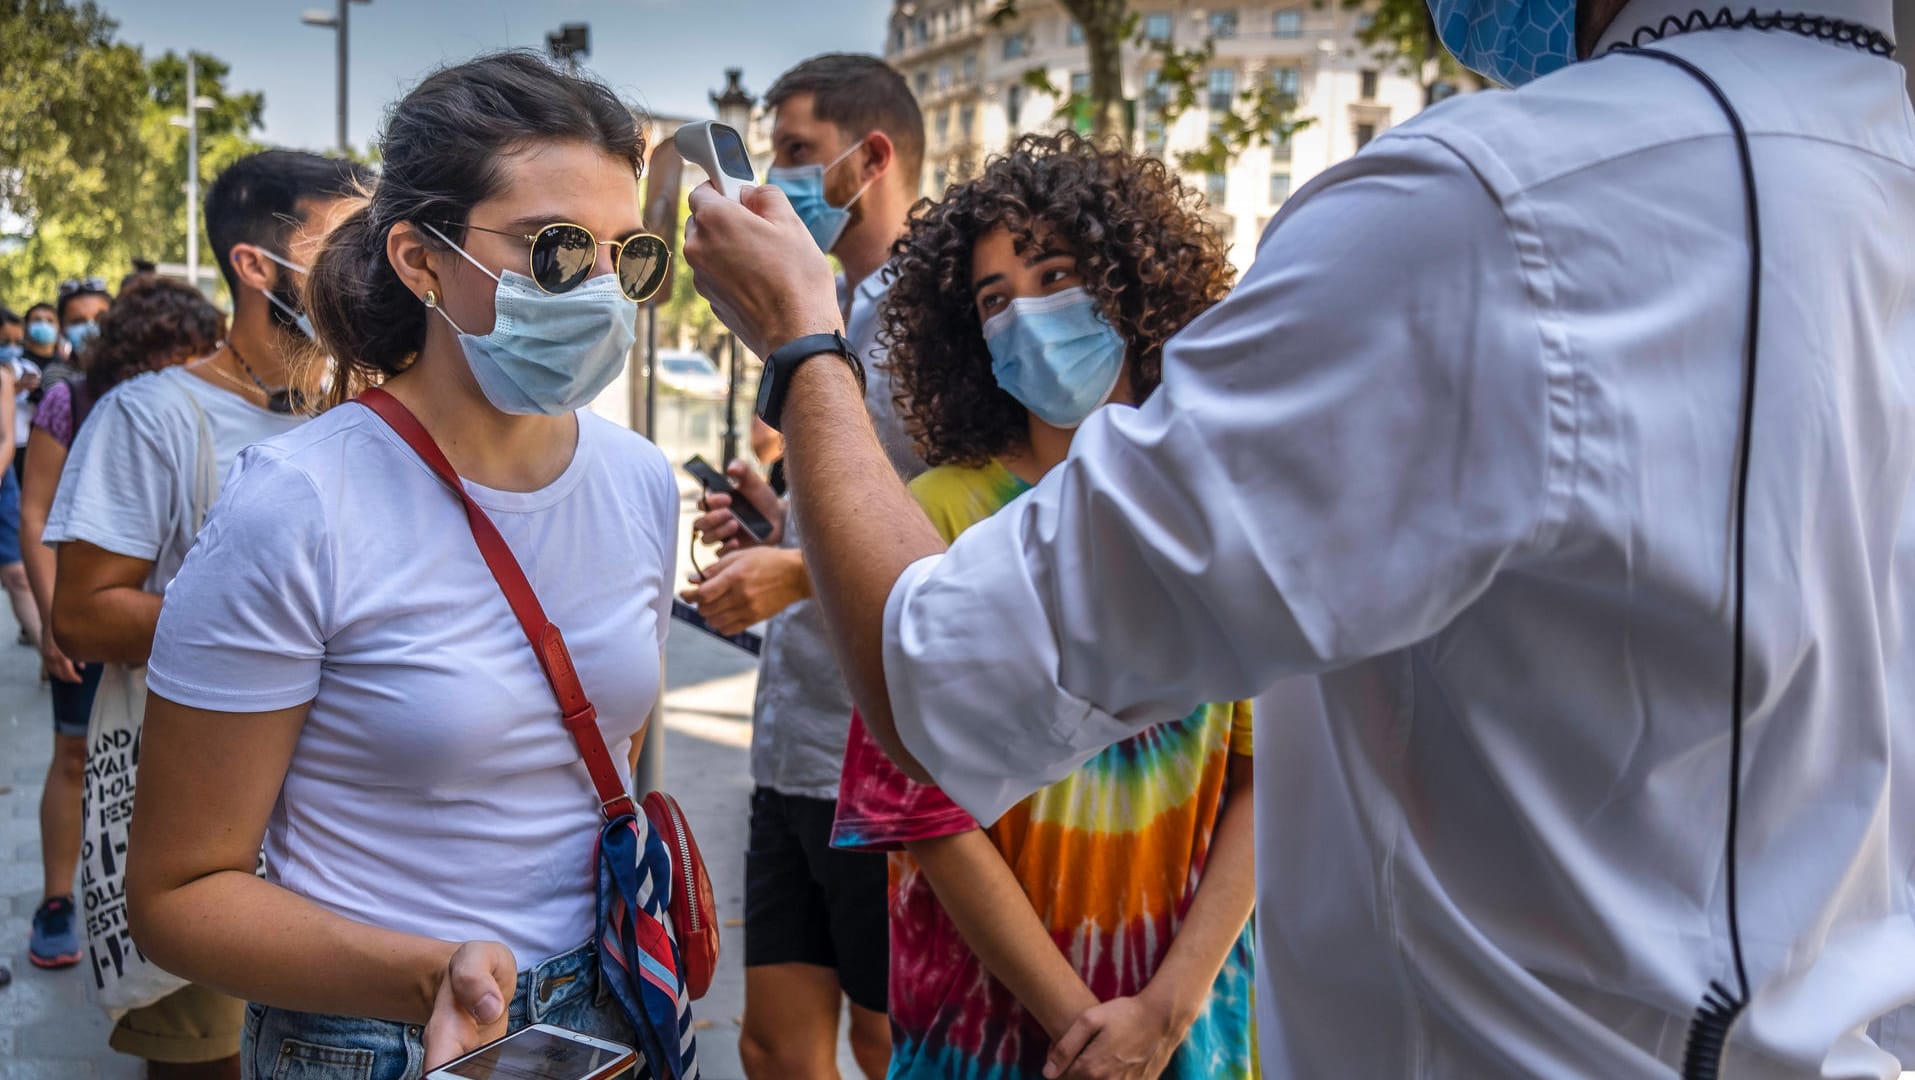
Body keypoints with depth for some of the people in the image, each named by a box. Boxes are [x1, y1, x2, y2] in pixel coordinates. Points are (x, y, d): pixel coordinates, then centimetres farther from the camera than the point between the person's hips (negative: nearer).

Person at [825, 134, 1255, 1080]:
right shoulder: (940, 514, -10)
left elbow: (1271, 772, -6)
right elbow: (926, 805, -12)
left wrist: (1170, 1003, -13)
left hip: (1190, 994, 2)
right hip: (990, 1000, -1)